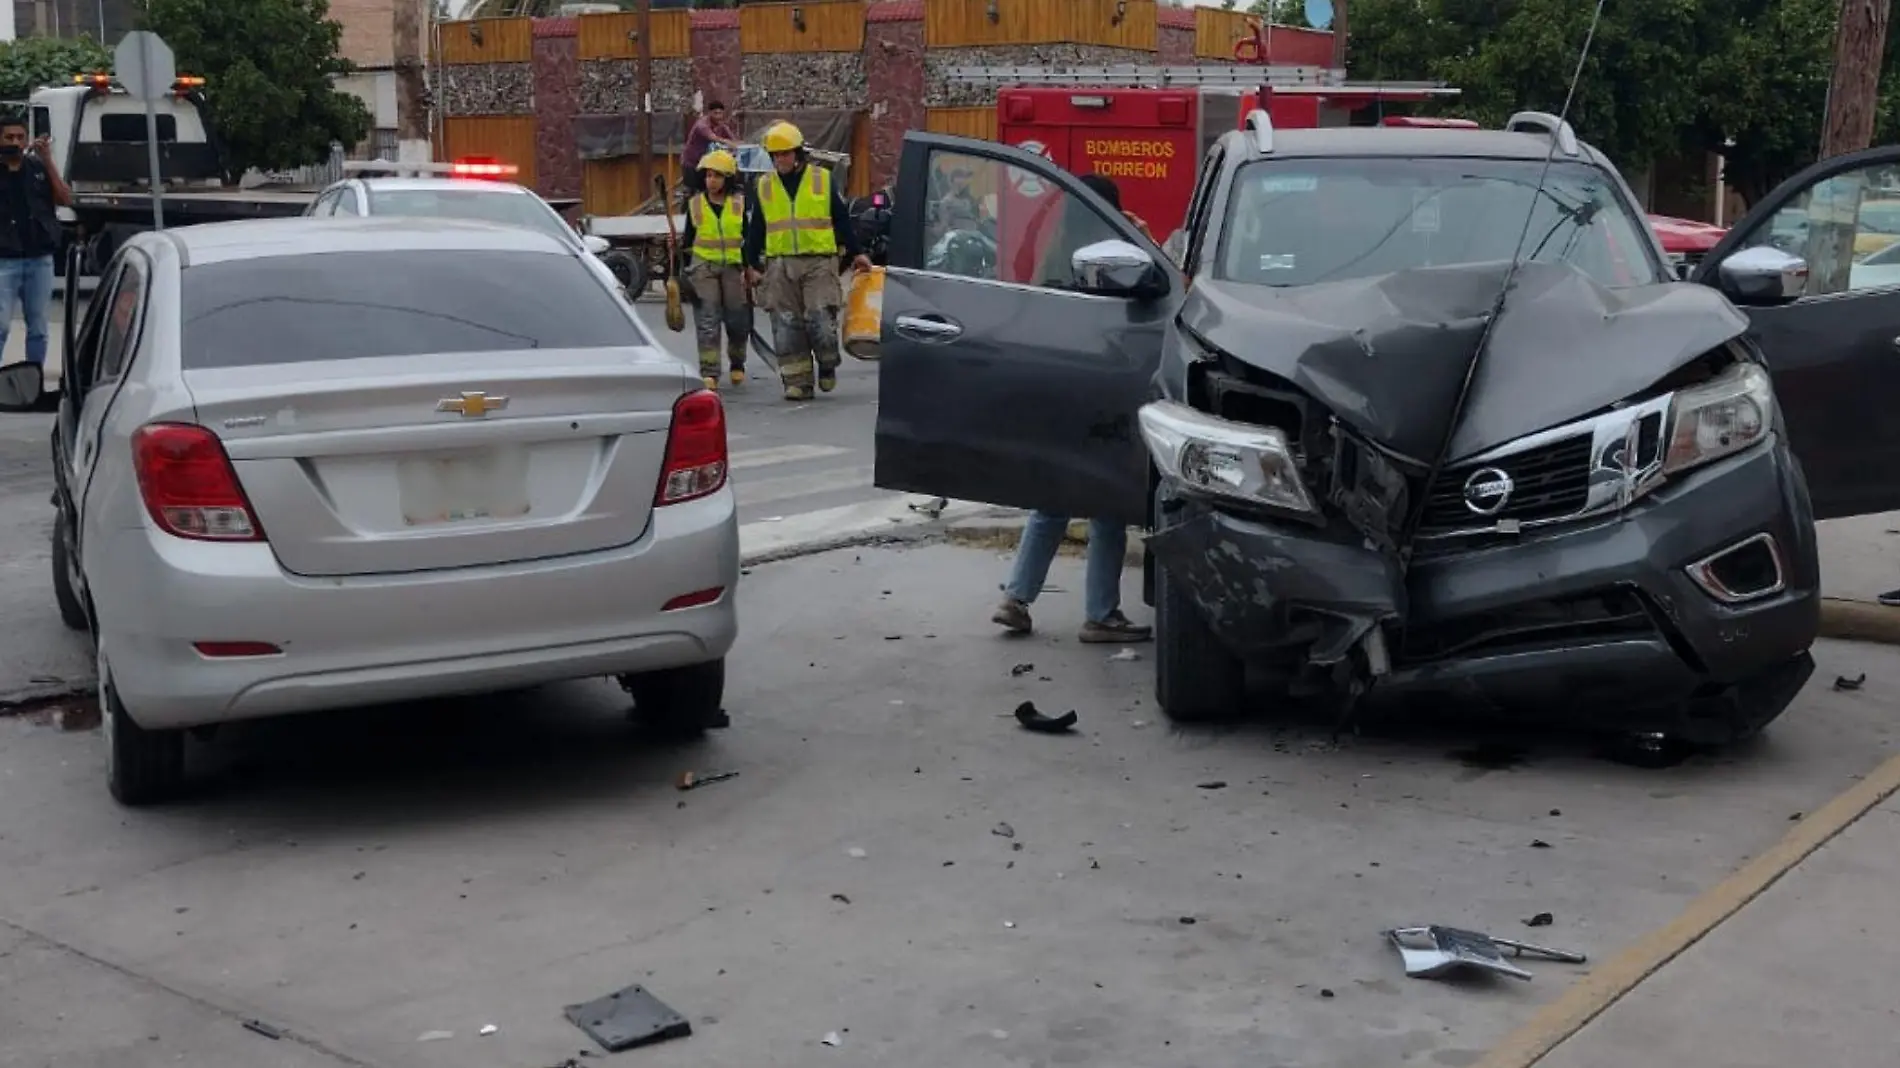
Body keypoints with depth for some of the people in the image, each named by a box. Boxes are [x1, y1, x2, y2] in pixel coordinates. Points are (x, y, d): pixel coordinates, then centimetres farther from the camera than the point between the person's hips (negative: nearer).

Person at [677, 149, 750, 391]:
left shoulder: (739, 204, 4)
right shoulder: (695, 204, 5)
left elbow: (748, 238, 6)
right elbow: (689, 239, 13)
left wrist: (749, 268, -1)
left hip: (733, 266, 0)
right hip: (703, 265, 0)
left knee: (737, 320, 3)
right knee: (707, 321, -8)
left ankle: (737, 364, 28)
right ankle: (709, 373, -8)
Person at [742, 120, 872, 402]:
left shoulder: (823, 180, 5)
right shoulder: (763, 186, 11)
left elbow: (842, 219, 9)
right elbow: (754, 229, 15)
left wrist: (856, 253, 6)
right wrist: (752, 265, 11)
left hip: (819, 262, -2)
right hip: (779, 265, 2)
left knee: (820, 320, -10)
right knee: (787, 325, -1)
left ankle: (827, 365, 16)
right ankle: (797, 381, 5)